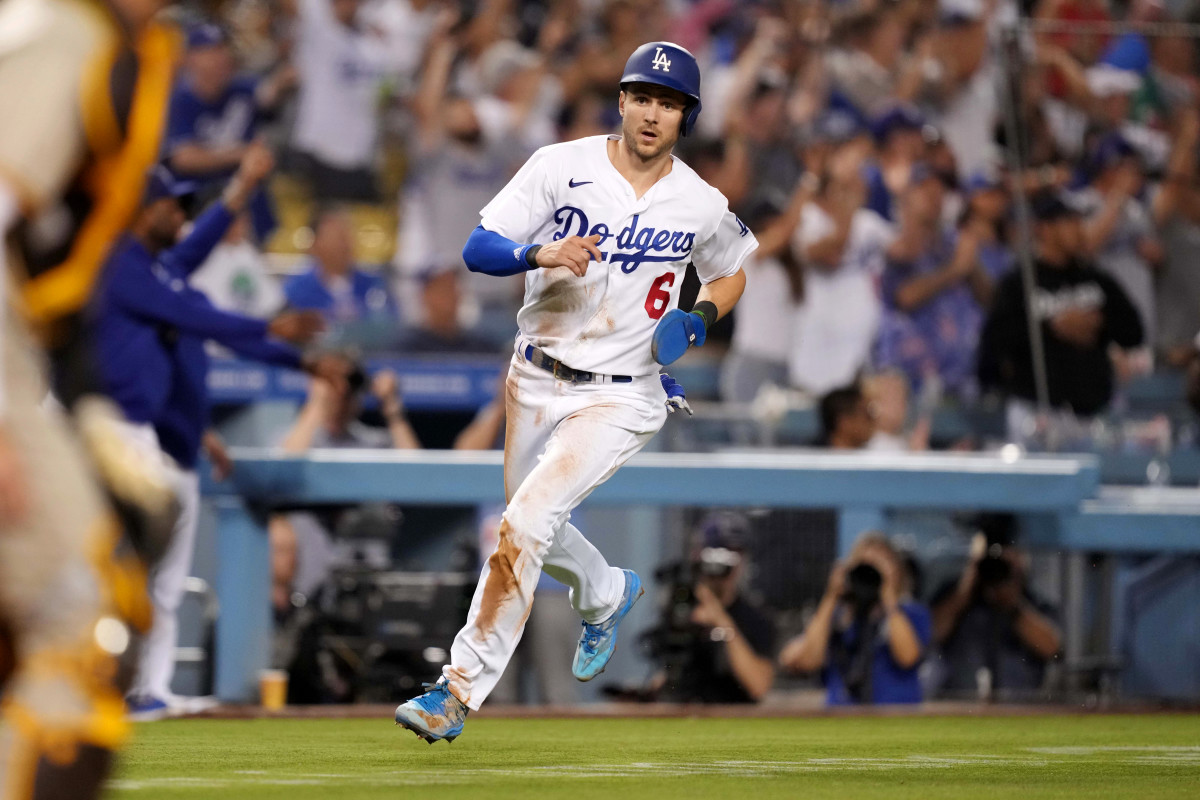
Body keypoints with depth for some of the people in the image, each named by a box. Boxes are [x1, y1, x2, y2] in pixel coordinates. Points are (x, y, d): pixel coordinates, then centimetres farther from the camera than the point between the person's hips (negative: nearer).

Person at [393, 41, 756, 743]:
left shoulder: (702, 206, -4)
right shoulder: (563, 166, -8)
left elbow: (731, 274, 17)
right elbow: (477, 248, -12)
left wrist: (695, 322, -4)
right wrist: (539, 253, -33)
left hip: (620, 399, -3)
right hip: (537, 383, 3)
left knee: (525, 524, -20)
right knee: (537, 533, 20)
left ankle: (461, 689, -17)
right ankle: (608, 594, 55)